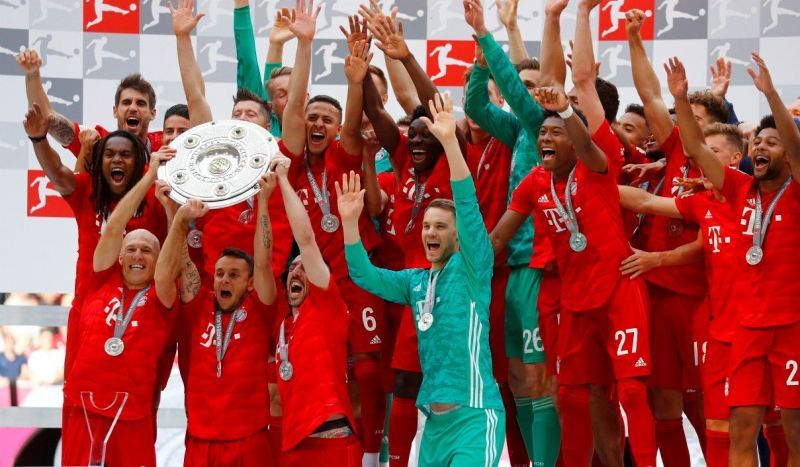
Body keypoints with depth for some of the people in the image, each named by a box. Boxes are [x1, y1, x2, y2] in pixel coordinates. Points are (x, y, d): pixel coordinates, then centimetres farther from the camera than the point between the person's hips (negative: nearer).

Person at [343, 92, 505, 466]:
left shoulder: (472, 267, -3)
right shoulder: (415, 281, 15)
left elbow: (468, 207, -15)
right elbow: (364, 275, 14)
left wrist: (450, 142, -25)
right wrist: (350, 221, 0)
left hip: (474, 414, -7)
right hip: (433, 419, 7)